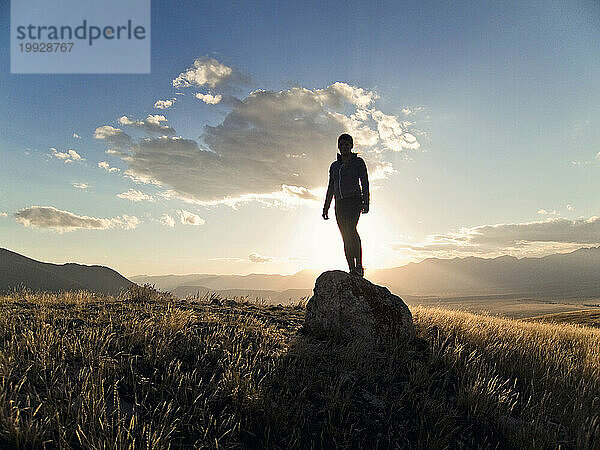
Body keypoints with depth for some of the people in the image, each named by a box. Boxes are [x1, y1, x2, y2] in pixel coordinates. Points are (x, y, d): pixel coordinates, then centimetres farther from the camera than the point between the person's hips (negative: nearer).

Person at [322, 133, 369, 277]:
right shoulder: (334, 166, 20)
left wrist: (365, 202, -13)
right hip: (340, 204, 5)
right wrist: (326, 207, 14)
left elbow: (365, 183, 0)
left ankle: (359, 266, -28)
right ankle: (352, 269, 1)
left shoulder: (358, 162, 7)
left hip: (354, 200, -5)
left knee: (351, 230, -27)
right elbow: (331, 188, 21)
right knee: (346, 237, -1)